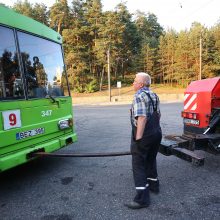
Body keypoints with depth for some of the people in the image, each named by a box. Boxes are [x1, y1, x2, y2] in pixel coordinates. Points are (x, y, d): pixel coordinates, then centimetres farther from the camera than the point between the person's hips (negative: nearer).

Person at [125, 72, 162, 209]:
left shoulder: (140, 96, -16)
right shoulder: (154, 95, 11)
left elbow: (142, 117, -25)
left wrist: (138, 137, -23)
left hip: (144, 136, -9)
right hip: (156, 133, 9)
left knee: (138, 165, -1)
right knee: (151, 160, 24)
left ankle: (142, 198, 1)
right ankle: (153, 184, 39)